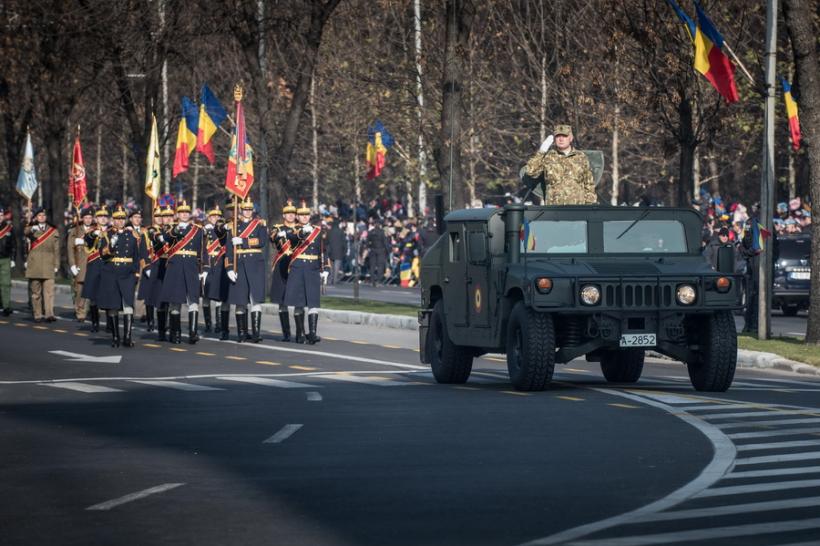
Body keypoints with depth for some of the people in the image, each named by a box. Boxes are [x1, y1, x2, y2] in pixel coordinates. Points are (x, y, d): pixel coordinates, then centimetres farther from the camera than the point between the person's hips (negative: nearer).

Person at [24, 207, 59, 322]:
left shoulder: (53, 231, 12)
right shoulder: (32, 229, 7)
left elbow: (56, 250, 12)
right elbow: (26, 233, -19)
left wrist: (56, 265, 4)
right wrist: (32, 229, -42)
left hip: (48, 265, 0)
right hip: (34, 264, 0)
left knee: (49, 290, -12)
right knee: (36, 292, 2)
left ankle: (49, 314, -21)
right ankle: (38, 315, 7)